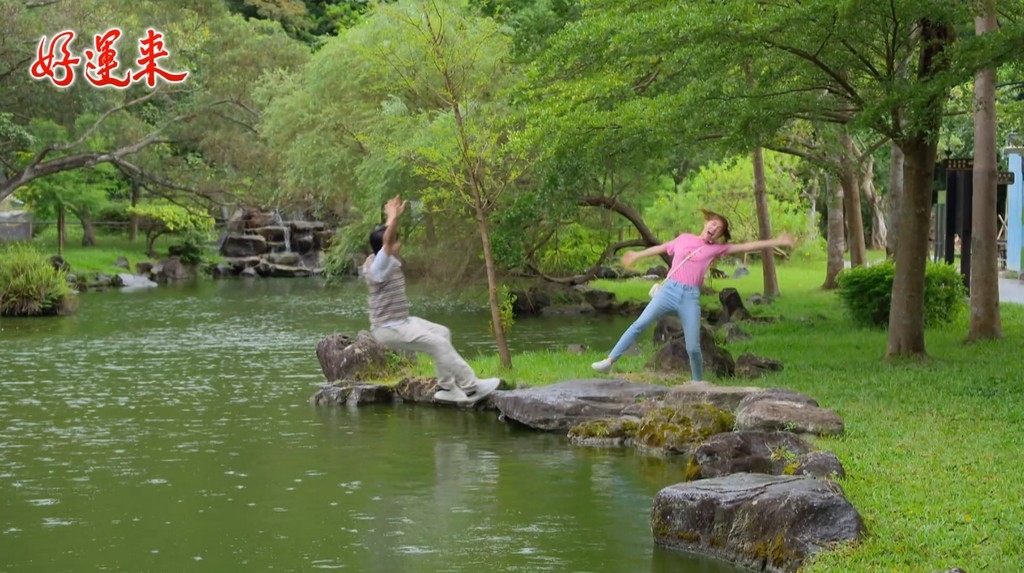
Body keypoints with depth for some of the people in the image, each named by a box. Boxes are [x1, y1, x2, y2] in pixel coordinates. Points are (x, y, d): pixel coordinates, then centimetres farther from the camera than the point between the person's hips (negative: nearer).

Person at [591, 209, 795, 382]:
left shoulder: (716, 249, 10)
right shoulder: (684, 239, 13)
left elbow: (746, 246, 8)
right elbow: (661, 248, 26)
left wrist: (777, 242, 5)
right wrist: (636, 255, 38)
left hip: (691, 297, 0)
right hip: (669, 290, 0)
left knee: (693, 347, -4)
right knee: (640, 324, -8)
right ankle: (610, 361, -4)